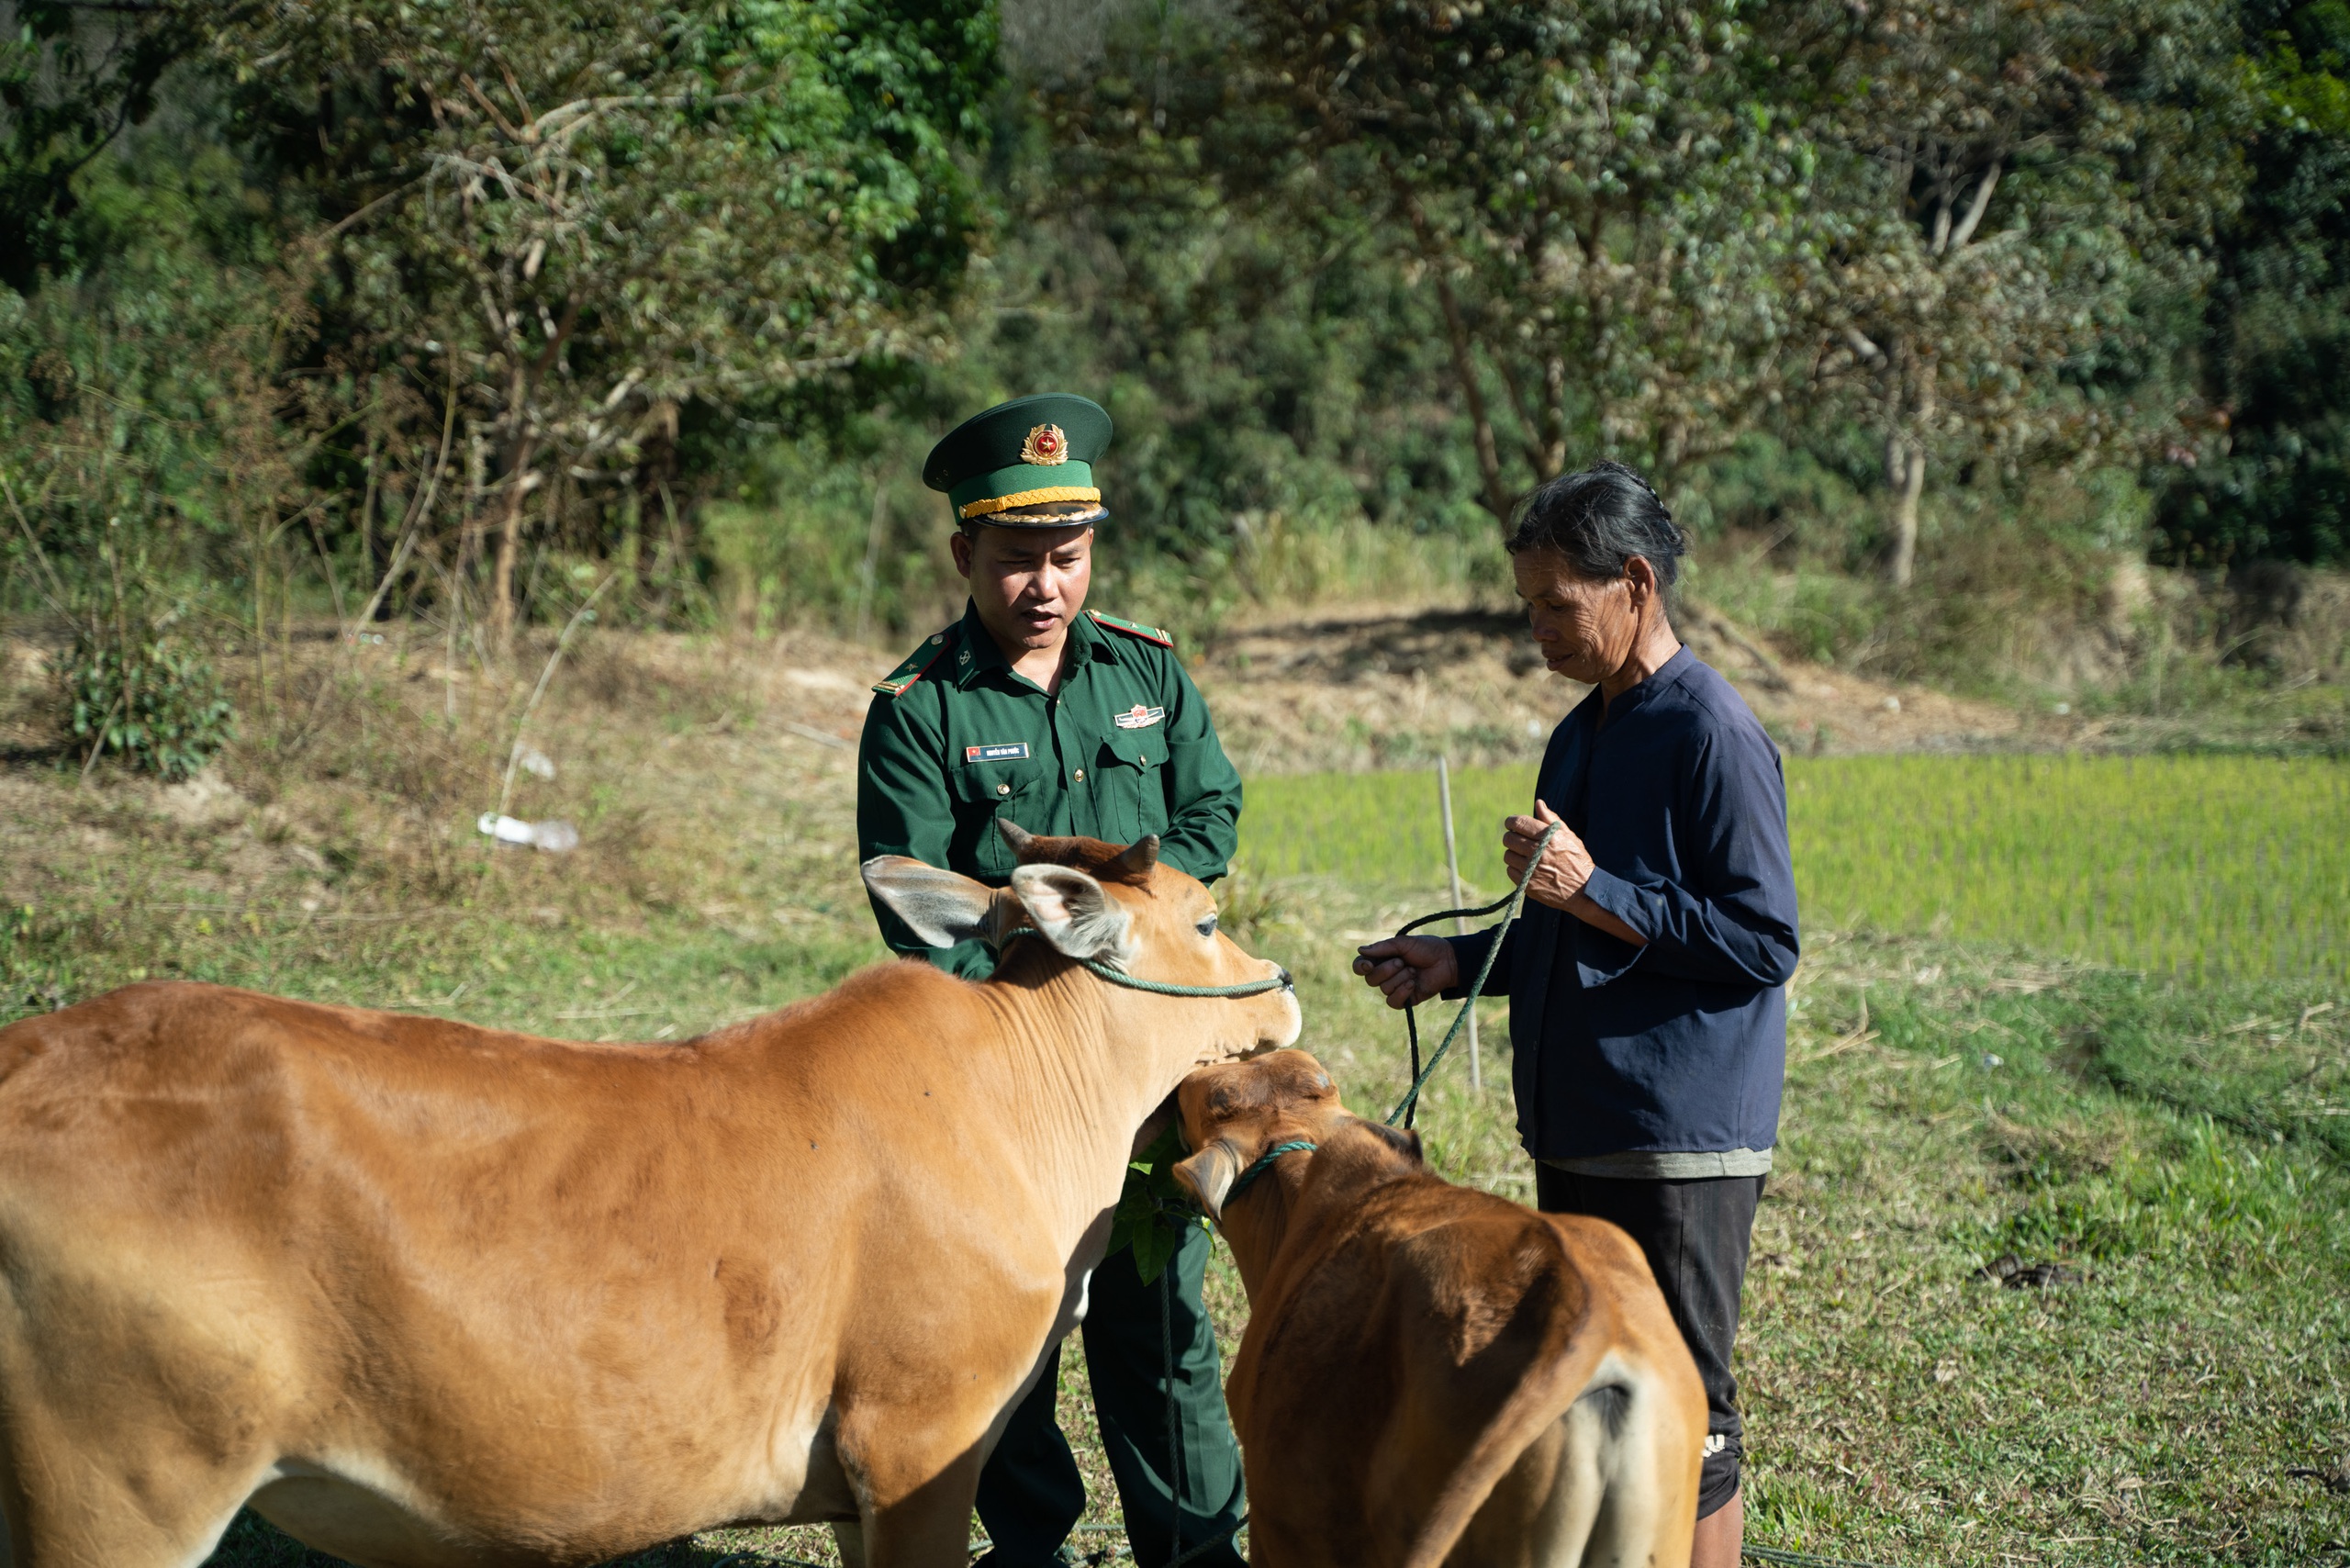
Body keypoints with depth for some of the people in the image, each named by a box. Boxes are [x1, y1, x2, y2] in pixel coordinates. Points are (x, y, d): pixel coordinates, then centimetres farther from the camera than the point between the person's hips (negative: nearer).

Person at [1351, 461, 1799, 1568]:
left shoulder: (1713, 737, -13)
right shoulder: (1581, 736, 15)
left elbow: (1763, 943, -17)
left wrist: (1593, 892, -20)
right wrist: (1458, 963, 9)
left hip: (1682, 1143, -9)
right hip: (1577, 1134, 9)